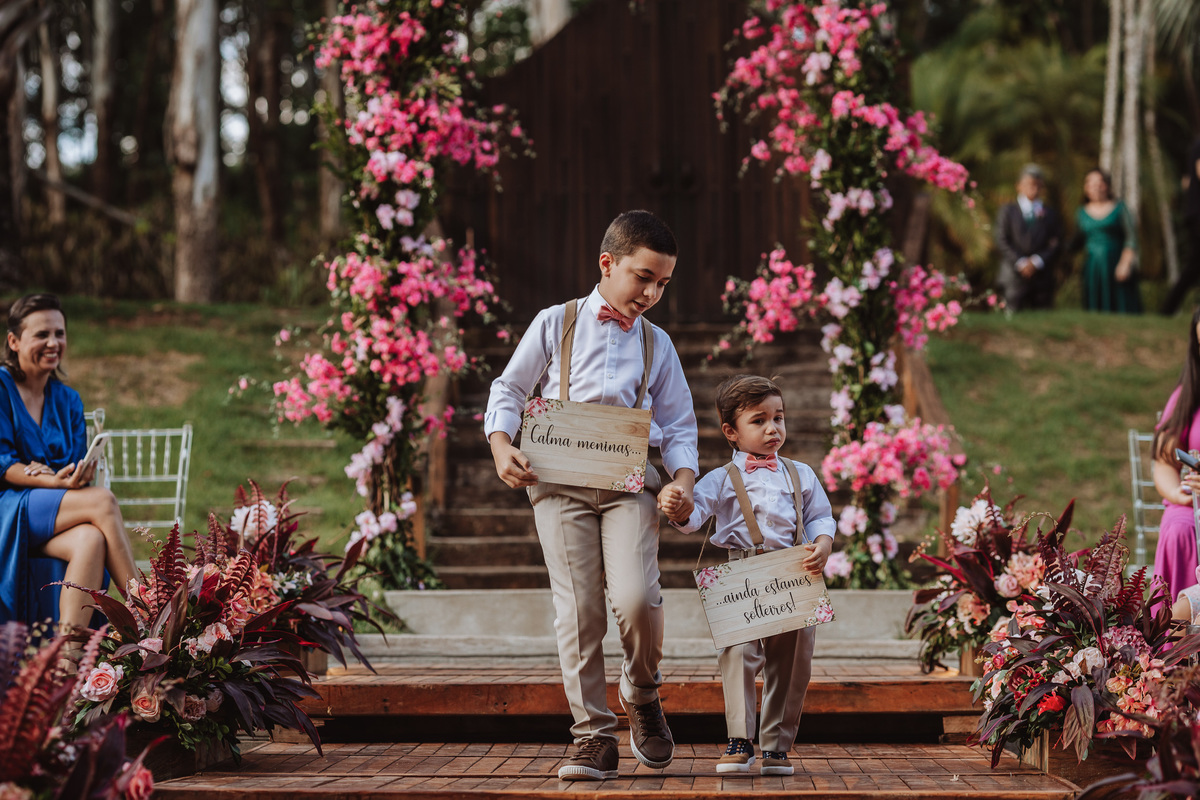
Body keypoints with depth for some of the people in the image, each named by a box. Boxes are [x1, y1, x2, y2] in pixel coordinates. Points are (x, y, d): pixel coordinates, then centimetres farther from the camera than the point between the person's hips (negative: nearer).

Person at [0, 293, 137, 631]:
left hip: (55, 520, 5)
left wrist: (78, 475, -12)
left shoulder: (67, 400, 18)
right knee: (102, 501, -28)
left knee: (92, 540, -32)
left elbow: (78, 470, 13)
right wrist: (55, 481, -25)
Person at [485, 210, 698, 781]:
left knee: (636, 598, -19)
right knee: (578, 610, -7)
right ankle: (593, 737, 3)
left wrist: (684, 477, -3)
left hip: (630, 482, 1)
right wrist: (501, 445, -6)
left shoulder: (657, 344, 16)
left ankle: (641, 693, 11)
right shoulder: (555, 324, 9)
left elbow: (677, 424, 16)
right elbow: (509, 390, 11)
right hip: (559, 480, -1)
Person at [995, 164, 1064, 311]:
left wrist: (1037, 261, -10)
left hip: (1042, 275, 2)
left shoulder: (1050, 213, 15)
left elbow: (1056, 243, 6)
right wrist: (1020, 262, -12)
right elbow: (1002, 241, 1)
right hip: (1015, 275, -2)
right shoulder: (1007, 211, 10)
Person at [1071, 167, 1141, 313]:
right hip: (1092, 269, 2)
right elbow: (1076, 243, 17)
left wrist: (1125, 263, -11)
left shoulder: (1119, 208, 5)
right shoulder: (1081, 213, 13)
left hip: (1116, 267, -2)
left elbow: (1131, 237, 0)